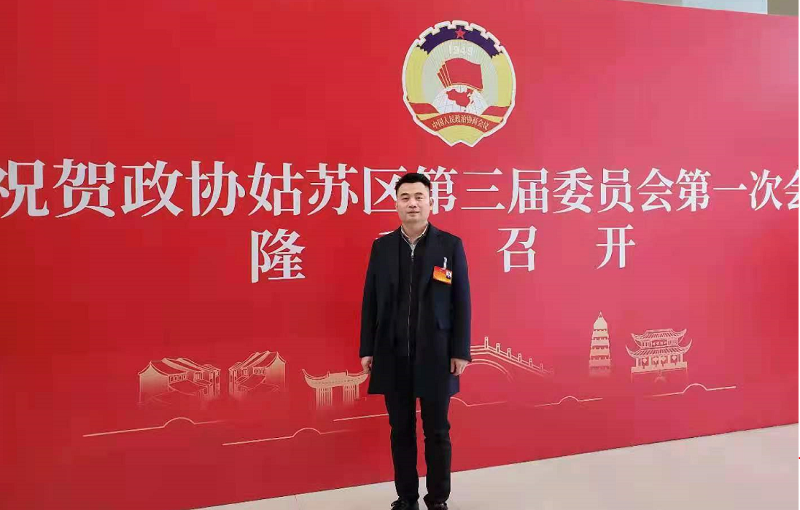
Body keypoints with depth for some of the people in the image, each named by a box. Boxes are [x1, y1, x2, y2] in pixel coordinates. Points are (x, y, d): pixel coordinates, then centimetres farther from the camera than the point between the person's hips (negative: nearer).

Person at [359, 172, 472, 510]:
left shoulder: (450, 245, -1)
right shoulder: (381, 247, 6)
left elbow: (461, 301, -2)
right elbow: (370, 301, 7)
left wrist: (460, 351, -6)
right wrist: (366, 349, 4)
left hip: (436, 355, -2)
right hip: (392, 355, 2)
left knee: (437, 431, 7)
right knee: (401, 431, 11)